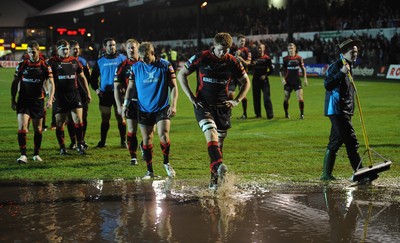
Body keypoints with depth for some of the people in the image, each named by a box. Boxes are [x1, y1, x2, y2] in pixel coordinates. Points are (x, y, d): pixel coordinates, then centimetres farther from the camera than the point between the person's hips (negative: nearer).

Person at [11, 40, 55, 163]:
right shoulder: (22, 65, 0)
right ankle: (23, 155, -12)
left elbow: (51, 83, -7)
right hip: (23, 101, 0)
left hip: (38, 101, 0)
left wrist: (50, 99, -20)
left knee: (38, 129, 7)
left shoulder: (45, 66, -3)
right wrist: (13, 100, 4)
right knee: (22, 127, -14)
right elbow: (15, 83, 7)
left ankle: (36, 154, 23)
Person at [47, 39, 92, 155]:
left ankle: (80, 145, 7)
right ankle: (62, 148, 14)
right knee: (60, 123, 3)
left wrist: (88, 92, 18)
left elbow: (82, 77, 19)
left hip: (74, 95, 3)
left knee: (78, 121, -5)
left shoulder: (74, 61, 10)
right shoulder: (52, 62, -2)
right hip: (59, 96, -2)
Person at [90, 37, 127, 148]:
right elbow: (93, 77, 16)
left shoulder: (122, 58, 1)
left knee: (121, 118, 0)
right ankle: (102, 141, 15)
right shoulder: (100, 61, 7)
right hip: (105, 94, 2)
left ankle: (123, 141, 9)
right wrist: (96, 89, 2)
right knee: (105, 119, 7)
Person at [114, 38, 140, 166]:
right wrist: (119, 106, -6)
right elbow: (117, 87, 2)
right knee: (132, 131, -1)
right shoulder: (122, 66, 1)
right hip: (131, 103, -1)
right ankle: (133, 157, 9)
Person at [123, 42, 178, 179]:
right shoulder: (136, 67, 3)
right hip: (144, 110, 2)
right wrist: (125, 104, 3)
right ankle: (150, 171, 15)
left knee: (163, 136, -15)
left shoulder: (165, 65, -4)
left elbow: (173, 86, 0)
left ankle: (166, 163, 11)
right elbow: (130, 87, 12)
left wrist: (173, 105, -9)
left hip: (162, 108, -2)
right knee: (146, 140, 3)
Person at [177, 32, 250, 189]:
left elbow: (246, 82, 14)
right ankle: (218, 165, -47)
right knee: (211, 134, -27)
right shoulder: (201, 58, -5)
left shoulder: (233, 62, 1)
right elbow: (181, 74, 4)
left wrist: (236, 101, 2)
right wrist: (191, 97, -4)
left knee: (219, 143, 6)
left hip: (223, 107, 3)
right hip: (203, 105, -3)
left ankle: (214, 180, 15)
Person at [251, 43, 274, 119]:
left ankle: (270, 114, -12)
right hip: (255, 80, 4)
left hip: (263, 79, -4)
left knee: (266, 97, -11)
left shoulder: (267, 58, 1)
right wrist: (252, 65, -10)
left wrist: (265, 75, -12)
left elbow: (271, 70, 2)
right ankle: (258, 114, 16)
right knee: (256, 97, 6)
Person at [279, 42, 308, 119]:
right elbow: (281, 70, 3)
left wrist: (305, 79, 6)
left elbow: (303, 69, 10)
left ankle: (302, 113, -4)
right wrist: (282, 79, -8)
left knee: (300, 97, -10)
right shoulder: (285, 59, 0)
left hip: (297, 80, 0)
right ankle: (286, 113, 18)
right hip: (288, 81, 0)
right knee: (286, 97, 4)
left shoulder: (299, 58, 2)